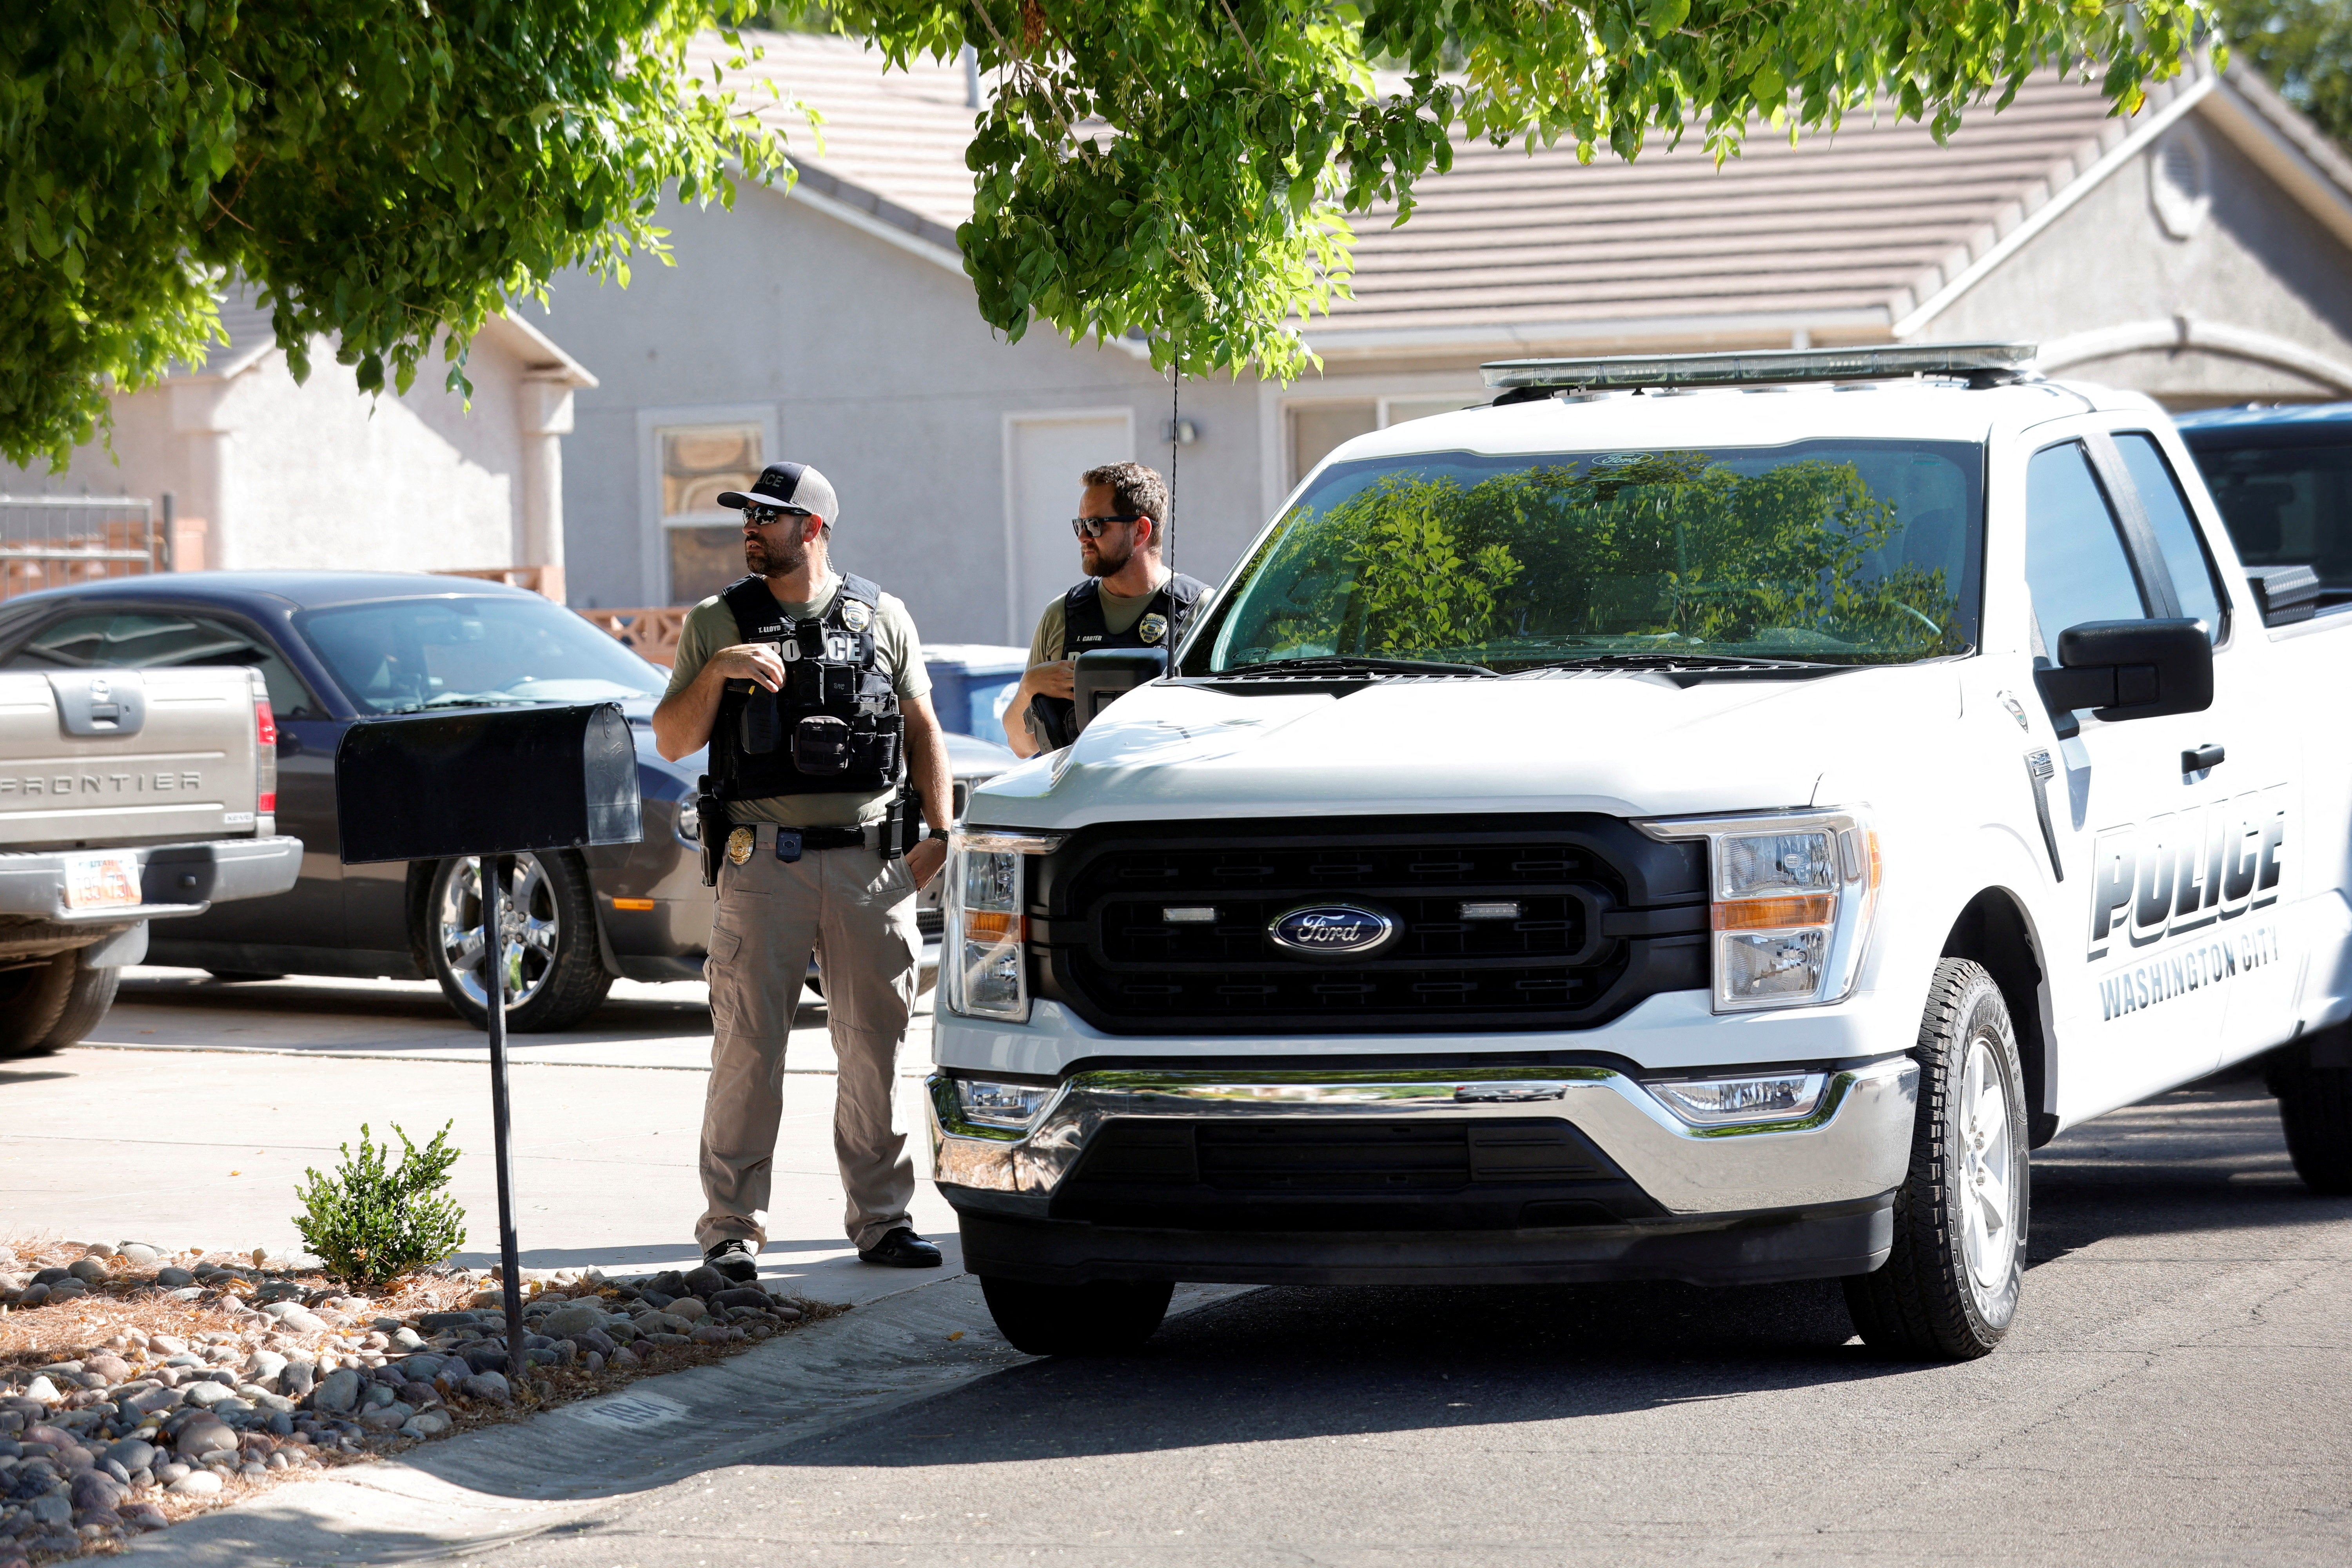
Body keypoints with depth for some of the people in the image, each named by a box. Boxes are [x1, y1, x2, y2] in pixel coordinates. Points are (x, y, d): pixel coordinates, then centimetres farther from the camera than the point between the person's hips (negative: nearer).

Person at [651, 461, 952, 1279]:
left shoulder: (882, 618, 10)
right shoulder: (716, 622, 7)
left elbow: (922, 728, 14)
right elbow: (671, 741, 4)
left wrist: (939, 832, 6)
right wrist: (716, 673, -12)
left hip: (870, 862, 1)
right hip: (762, 863, -1)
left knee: (877, 1045, 3)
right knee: (747, 1050, -4)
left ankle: (881, 1218, 12)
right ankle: (731, 1227, 2)